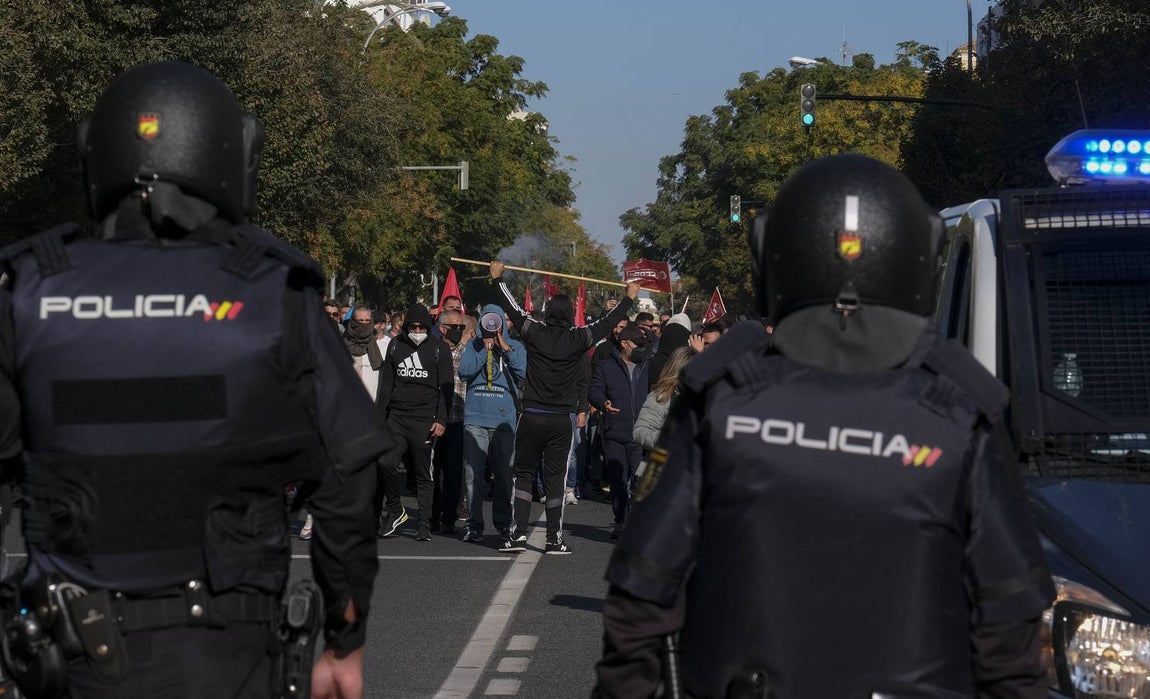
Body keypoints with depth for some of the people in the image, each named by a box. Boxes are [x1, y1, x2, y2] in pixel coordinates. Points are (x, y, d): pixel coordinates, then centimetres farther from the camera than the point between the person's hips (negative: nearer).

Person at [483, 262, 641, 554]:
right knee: (555, 479, 6)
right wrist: (629, 298, 26)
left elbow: (514, 309, 8)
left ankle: (518, 534, 1)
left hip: (531, 418, 0)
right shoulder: (577, 339, -4)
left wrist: (497, 279, 23)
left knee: (524, 475, 8)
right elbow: (606, 323, 10)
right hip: (561, 421, 0)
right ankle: (554, 539, 8)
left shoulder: (535, 333, -5)